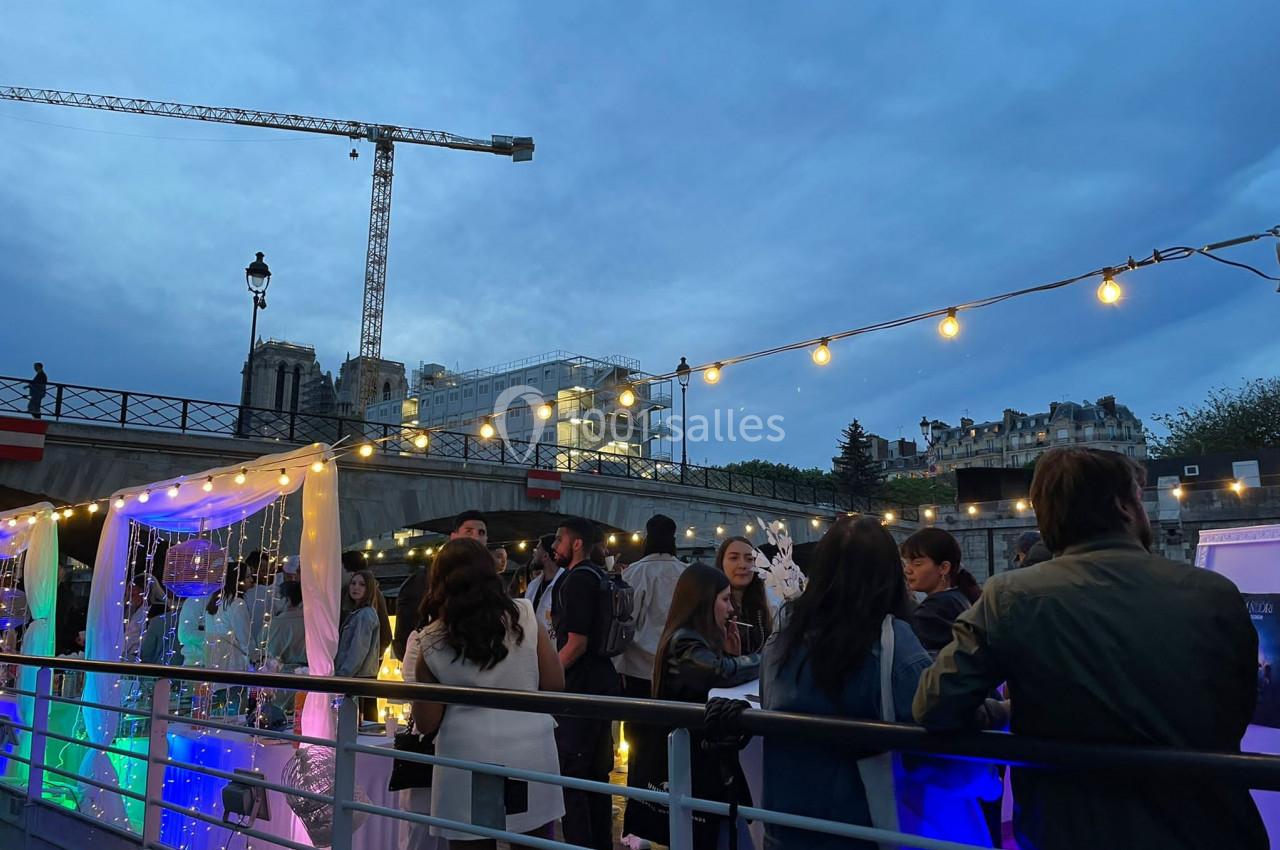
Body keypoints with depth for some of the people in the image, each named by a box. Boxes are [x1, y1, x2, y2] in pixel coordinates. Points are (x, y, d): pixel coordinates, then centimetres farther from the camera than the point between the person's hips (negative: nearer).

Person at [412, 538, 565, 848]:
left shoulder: (432, 641, -3)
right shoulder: (525, 615, -3)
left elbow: (427, 724, 1)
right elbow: (555, 685, 1)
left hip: (468, 764, -1)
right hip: (532, 755, 1)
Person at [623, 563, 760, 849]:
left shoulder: (698, 640, 11)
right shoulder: (684, 643, -20)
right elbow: (725, 672, -34)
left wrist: (731, 655, -1)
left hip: (705, 761, 10)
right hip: (691, 766, -10)